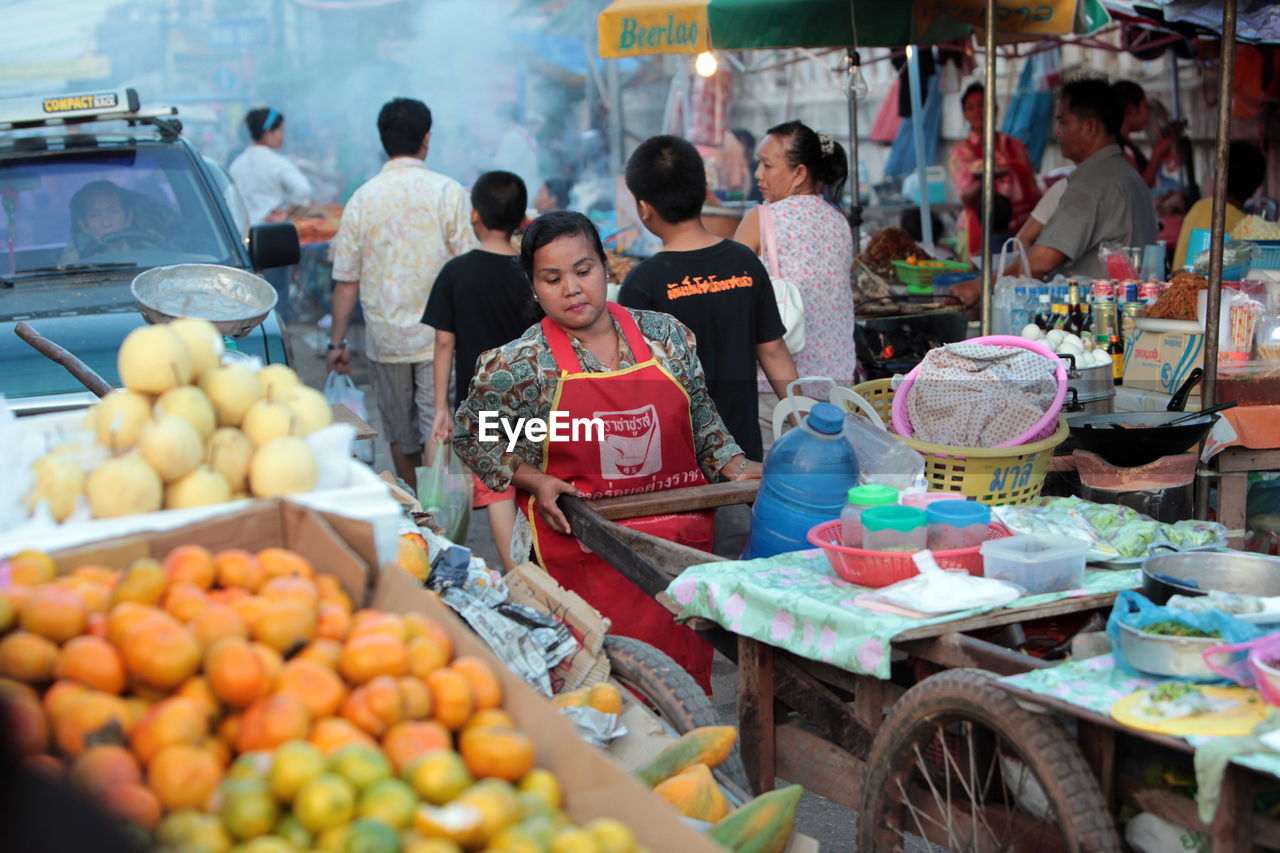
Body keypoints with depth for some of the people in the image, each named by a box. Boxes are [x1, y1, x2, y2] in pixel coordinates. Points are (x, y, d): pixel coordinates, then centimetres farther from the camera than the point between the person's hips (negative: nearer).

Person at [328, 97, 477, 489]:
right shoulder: (446, 192, -6)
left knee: (400, 433, 15)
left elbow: (346, 279, 0)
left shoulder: (363, 197, -1)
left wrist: (338, 341, 7)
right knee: (437, 427, -1)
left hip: (385, 336, 2)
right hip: (437, 336, -2)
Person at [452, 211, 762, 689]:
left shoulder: (664, 335, 4)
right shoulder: (517, 365, -6)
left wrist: (735, 466, 0)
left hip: (683, 538, 3)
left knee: (687, 666, 9)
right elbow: (471, 437, 4)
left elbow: (701, 417, 14)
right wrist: (533, 480, -8)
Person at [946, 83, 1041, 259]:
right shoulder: (961, 152, 4)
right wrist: (983, 181, -28)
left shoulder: (1016, 146, 14)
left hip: (1021, 231, 3)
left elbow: (1034, 193, 17)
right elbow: (967, 199, -9)